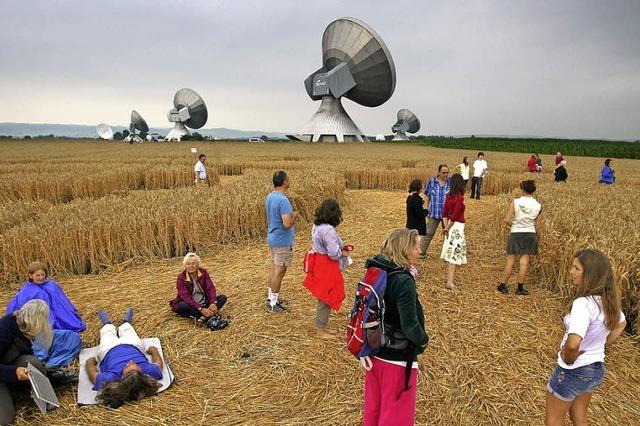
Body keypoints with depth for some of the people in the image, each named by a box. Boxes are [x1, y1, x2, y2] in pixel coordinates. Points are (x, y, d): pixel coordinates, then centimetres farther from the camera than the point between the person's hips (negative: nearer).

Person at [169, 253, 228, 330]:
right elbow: (186, 297, -23)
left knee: (223, 298, -17)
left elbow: (210, 288, -9)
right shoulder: (181, 278, -13)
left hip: (204, 302, 3)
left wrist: (213, 303, -29)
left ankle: (204, 317, -36)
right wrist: (201, 309, -35)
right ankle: (211, 315, -32)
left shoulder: (203, 272, -2)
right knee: (182, 305, -36)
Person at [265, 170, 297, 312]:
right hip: (282, 242, -9)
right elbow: (287, 224, -30)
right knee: (280, 271, 1)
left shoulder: (269, 197, 6)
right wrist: (294, 216, -11)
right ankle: (273, 303, 11)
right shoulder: (283, 200, -24)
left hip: (272, 238, 9)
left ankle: (271, 298, 30)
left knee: (274, 268, 18)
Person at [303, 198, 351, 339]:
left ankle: (322, 328, 33)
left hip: (318, 263, 10)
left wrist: (340, 249, 7)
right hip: (327, 268, -10)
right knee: (326, 298, 5)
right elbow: (334, 253, -26)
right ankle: (321, 331, 18)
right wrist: (344, 253, -5)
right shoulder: (328, 230, -25)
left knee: (323, 298, 20)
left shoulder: (316, 226, 5)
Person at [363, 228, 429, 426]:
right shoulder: (403, 281, -25)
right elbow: (410, 327, -26)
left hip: (373, 352, 7)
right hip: (397, 359, -7)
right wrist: (423, 340, -6)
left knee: (373, 406, 24)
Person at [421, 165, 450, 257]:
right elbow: (427, 197, 5)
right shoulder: (432, 182, -3)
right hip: (434, 213, 0)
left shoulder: (451, 182, -3)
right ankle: (421, 250, 15)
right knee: (428, 233, 5)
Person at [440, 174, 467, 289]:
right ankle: (450, 282, 0)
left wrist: (446, 227, 1)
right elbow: (455, 215, -17)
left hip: (450, 227, 7)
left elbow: (444, 213, 5)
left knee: (451, 254, 16)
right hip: (457, 227, -7)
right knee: (454, 255, -2)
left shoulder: (448, 196, 4)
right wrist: (447, 228, -7)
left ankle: (450, 279, 26)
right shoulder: (460, 198, -17)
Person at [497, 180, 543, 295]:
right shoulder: (538, 206, -4)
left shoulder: (515, 202, -10)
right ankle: (520, 288, 12)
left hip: (515, 234, -1)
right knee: (524, 263, 6)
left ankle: (502, 286, 15)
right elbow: (538, 227, 1)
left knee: (510, 262, 7)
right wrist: (537, 238, 16)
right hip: (530, 235, 1)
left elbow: (506, 220, -13)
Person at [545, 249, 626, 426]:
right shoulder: (608, 299, -6)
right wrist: (601, 346, 12)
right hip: (597, 369, 7)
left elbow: (573, 343, -43)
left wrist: (569, 360, -22)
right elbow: (621, 324, 16)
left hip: (573, 372, -7)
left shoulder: (583, 303, -32)